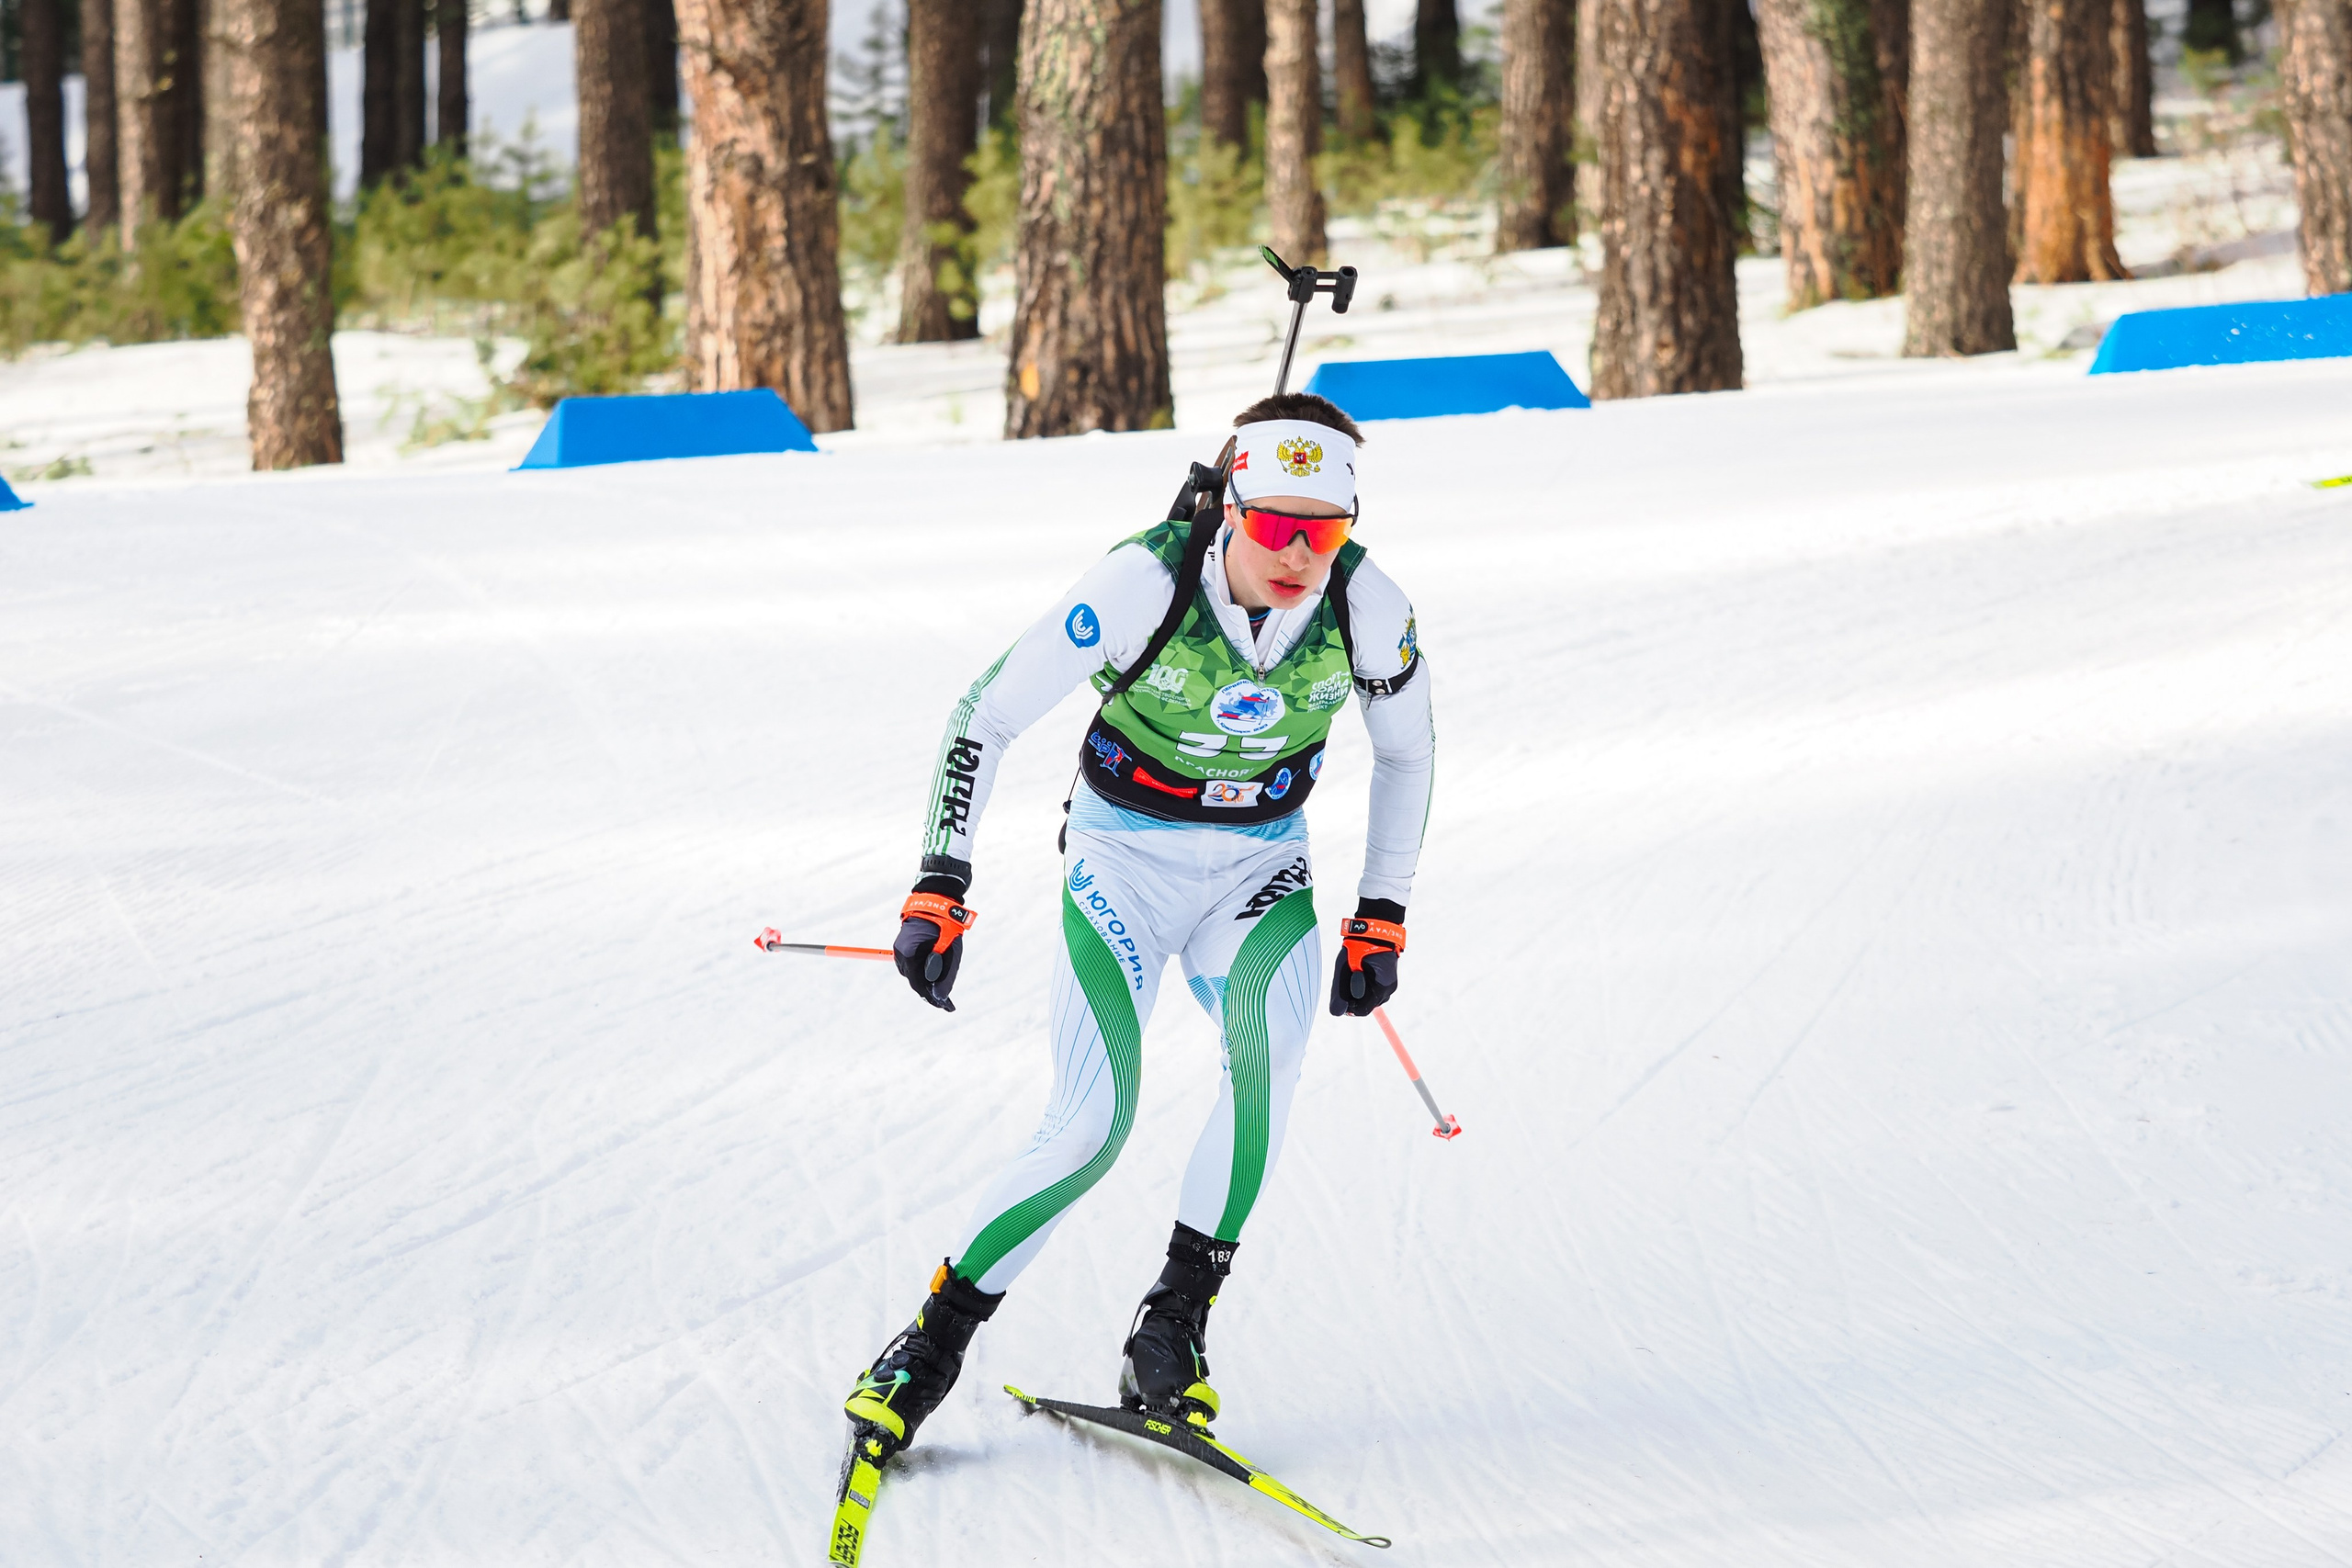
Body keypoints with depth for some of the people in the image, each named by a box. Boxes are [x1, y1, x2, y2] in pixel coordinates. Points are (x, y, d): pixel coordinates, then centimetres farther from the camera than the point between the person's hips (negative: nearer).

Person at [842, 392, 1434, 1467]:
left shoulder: (1367, 608, -16)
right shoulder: (1145, 583, -26)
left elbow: (1407, 753, 5)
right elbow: (986, 715, -18)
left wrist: (1383, 915, 6)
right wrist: (939, 889, -24)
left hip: (1260, 868, 2)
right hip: (1124, 857, -2)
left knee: (1269, 1045, -30)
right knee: (1090, 1130, -16)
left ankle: (1172, 1331, -20)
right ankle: (931, 1346, 4)